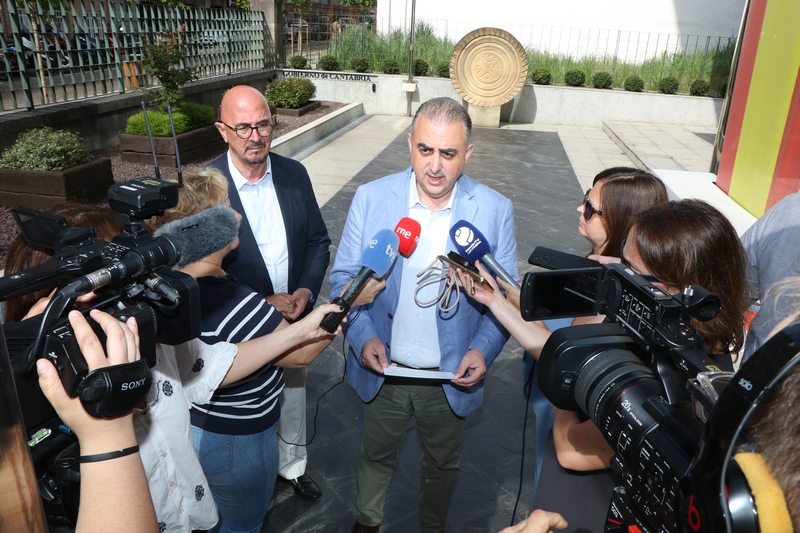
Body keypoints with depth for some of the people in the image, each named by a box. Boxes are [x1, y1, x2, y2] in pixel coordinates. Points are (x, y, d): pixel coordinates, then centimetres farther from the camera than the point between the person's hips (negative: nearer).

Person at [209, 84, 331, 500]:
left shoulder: (294, 173, -6)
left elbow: (318, 241, 2)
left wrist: (307, 291, -14)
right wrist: (262, 305, -20)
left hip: (294, 317, 4)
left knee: (293, 398, 24)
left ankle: (292, 465, 50)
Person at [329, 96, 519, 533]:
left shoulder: (495, 210, -12)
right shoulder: (371, 198, -12)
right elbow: (343, 277, -5)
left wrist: (483, 349, -19)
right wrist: (363, 336, -19)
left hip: (451, 377, 0)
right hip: (382, 369, 1)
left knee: (441, 465, 24)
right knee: (376, 456, 25)